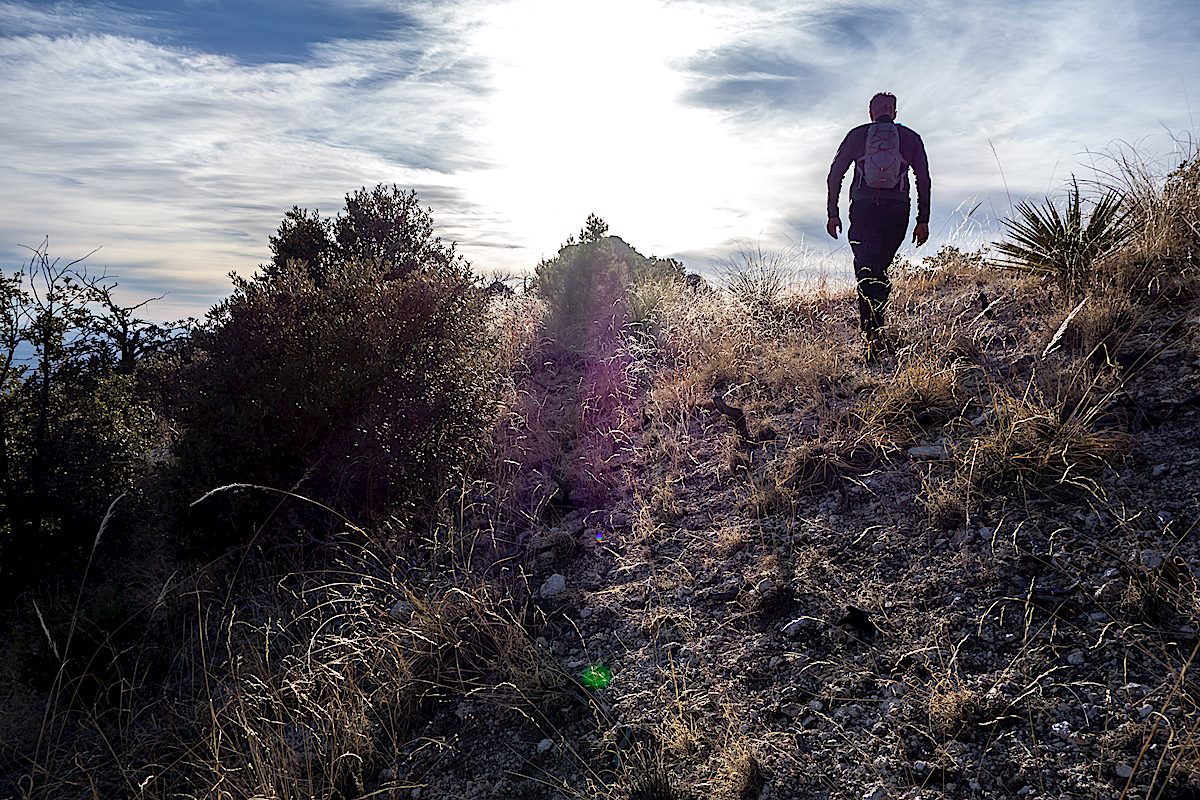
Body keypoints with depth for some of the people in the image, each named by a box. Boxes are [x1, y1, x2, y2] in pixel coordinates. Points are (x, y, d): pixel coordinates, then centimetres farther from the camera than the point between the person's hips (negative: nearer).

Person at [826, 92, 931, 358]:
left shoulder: (857, 135, 14)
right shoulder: (910, 137, 15)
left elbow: (835, 174, 8)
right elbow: (924, 179, 8)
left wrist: (833, 214, 10)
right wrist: (923, 220, 9)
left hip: (863, 208, -1)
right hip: (897, 209, 1)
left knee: (865, 270, -7)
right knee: (880, 267, 15)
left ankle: (872, 334, -24)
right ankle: (876, 327, 10)